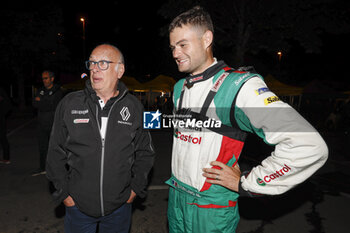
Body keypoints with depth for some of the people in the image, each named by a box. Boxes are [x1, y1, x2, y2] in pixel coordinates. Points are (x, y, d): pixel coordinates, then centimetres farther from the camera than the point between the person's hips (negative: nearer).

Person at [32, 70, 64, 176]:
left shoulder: (58, 91, -5)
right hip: (42, 124, 6)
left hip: (54, 124, -5)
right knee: (42, 147, 13)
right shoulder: (40, 90, 12)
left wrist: (40, 101, -6)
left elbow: (53, 106, -14)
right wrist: (46, 104, -14)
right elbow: (35, 104, 1)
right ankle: (42, 168, 26)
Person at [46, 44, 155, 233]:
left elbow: (145, 152, 3)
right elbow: (56, 152, 1)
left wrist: (136, 188, 0)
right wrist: (64, 193, -1)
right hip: (77, 205, 0)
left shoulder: (134, 107, -4)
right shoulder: (69, 104, -4)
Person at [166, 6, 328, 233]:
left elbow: (310, 146, -28)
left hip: (210, 208, -6)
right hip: (176, 197, 7)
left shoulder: (239, 86, -21)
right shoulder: (179, 87, 4)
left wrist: (245, 182, -19)